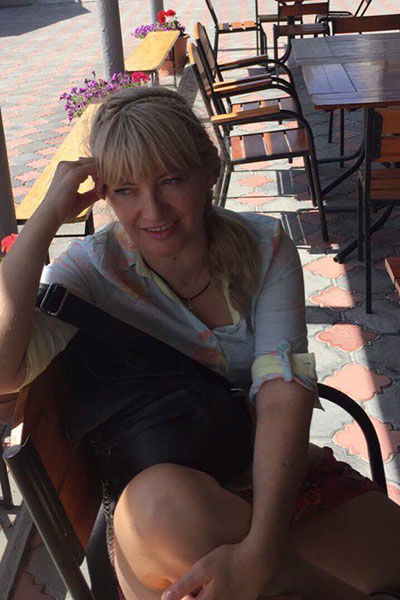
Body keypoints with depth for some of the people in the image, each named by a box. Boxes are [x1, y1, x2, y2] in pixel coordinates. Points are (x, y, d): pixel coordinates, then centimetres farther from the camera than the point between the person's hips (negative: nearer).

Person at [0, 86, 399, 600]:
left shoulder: (264, 248, -4)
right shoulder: (96, 269, -8)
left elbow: (283, 394, -17)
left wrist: (261, 549, -31)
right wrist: (48, 215, -22)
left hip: (281, 478, 1)